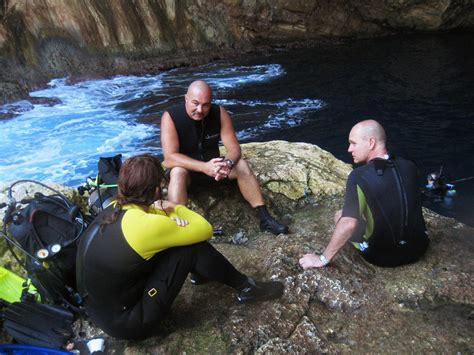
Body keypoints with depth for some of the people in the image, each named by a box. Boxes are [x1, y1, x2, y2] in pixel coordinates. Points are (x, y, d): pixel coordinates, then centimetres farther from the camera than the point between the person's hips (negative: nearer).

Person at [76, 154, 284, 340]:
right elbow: (205, 229, -16)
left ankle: (201, 273, 28)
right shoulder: (147, 226, -28)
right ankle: (245, 288, 7)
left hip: (99, 308, 8)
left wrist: (166, 212, -9)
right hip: (124, 322, -8)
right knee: (192, 246, -13)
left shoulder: (115, 209, -4)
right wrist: (177, 209, 1)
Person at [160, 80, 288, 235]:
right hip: (186, 169, -3)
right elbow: (170, 158, -31)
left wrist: (227, 163, -40)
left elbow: (234, 149, -15)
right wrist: (204, 167, -45)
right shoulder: (170, 117, -23)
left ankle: (264, 218, -15)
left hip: (211, 166, 3)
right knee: (178, 172, -36)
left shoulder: (219, 113, -13)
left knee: (241, 164, -21)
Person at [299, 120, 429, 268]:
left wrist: (323, 259, -21)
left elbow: (348, 224, -30)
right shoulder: (410, 167, -5)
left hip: (382, 256, -5)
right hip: (418, 248, 6)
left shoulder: (359, 176, -24)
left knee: (340, 216, 15)